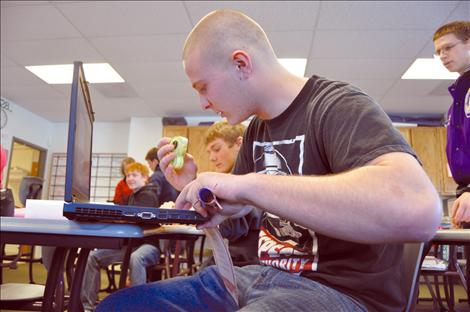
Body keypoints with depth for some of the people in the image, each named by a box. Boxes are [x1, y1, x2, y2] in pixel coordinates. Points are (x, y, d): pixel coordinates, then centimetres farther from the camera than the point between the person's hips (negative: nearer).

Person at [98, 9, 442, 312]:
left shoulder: (338, 107, -15)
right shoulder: (257, 129, 10)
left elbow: (418, 211, -35)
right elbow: (232, 206, 23)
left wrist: (250, 184, -32)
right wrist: (192, 185, 2)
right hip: (264, 276, 8)